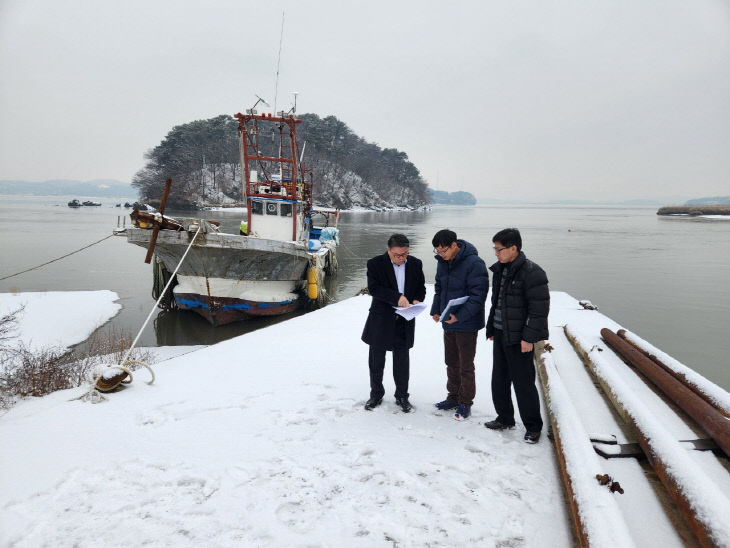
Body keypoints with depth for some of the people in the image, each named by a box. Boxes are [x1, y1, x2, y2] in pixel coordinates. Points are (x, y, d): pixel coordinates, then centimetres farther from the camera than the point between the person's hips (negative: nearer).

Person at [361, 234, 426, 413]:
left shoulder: (415, 264, 2)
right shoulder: (375, 264, -9)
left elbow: (421, 286, 11)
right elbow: (373, 288, -17)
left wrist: (417, 300, -10)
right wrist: (396, 297, -27)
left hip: (404, 321, 2)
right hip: (381, 319, -1)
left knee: (402, 359, 9)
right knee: (376, 358, 10)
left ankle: (402, 396, 24)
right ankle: (376, 394, 27)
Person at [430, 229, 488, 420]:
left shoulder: (474, 263, -20)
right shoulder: (443, 262, 4)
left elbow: (478, 295, -22)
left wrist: (460, 316, -29)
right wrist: (435, 310, 3)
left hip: (467, 325, -7)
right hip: (448, 323, 7)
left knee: (466, 366, 5)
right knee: (451, 363, 18)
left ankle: (465, 403, 20)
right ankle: (453, 397, 33)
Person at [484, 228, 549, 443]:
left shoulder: (531, 272, -16)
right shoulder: (500, 269, 10)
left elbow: (540, 308, -18)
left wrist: (529, 337, -19)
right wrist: (491, 328, 18)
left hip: (519, 339, -8)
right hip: (500, 334, 8)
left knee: (523, 382, 0)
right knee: (499, 379, 16)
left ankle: (533, 426, 16)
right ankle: (505, 418, 32)